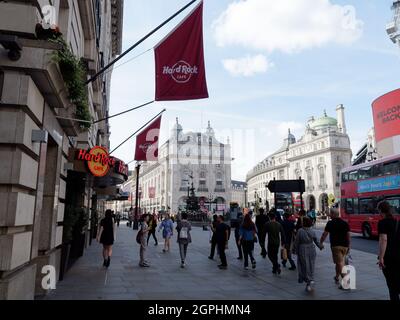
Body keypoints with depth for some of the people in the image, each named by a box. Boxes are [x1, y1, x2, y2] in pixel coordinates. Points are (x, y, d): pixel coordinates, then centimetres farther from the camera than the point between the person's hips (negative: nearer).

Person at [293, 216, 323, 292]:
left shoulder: (300, 231, -14)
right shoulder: (312, 231, -3)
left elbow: (296, 242, -9)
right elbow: (316, 241, 5)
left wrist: (294, 250, 4)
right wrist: (320, 246, 25)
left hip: (303, 250, -3)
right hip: (312, 250, 4)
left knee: (304, 266, 6)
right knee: (311, 266, 13)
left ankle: (309, 281, -1)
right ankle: (311, 280, 14)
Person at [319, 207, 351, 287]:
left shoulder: (330, 223, -7)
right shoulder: (345, 223, 7)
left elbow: (324, 234, -5)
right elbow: (349, 235, 7)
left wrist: (321, 243, 8)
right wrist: (348, 246, 14)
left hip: (335, 245, -6)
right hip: (344, 246, 6)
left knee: (339, 263, -5)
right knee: (340, 262, 20)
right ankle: (337, 277, 34)